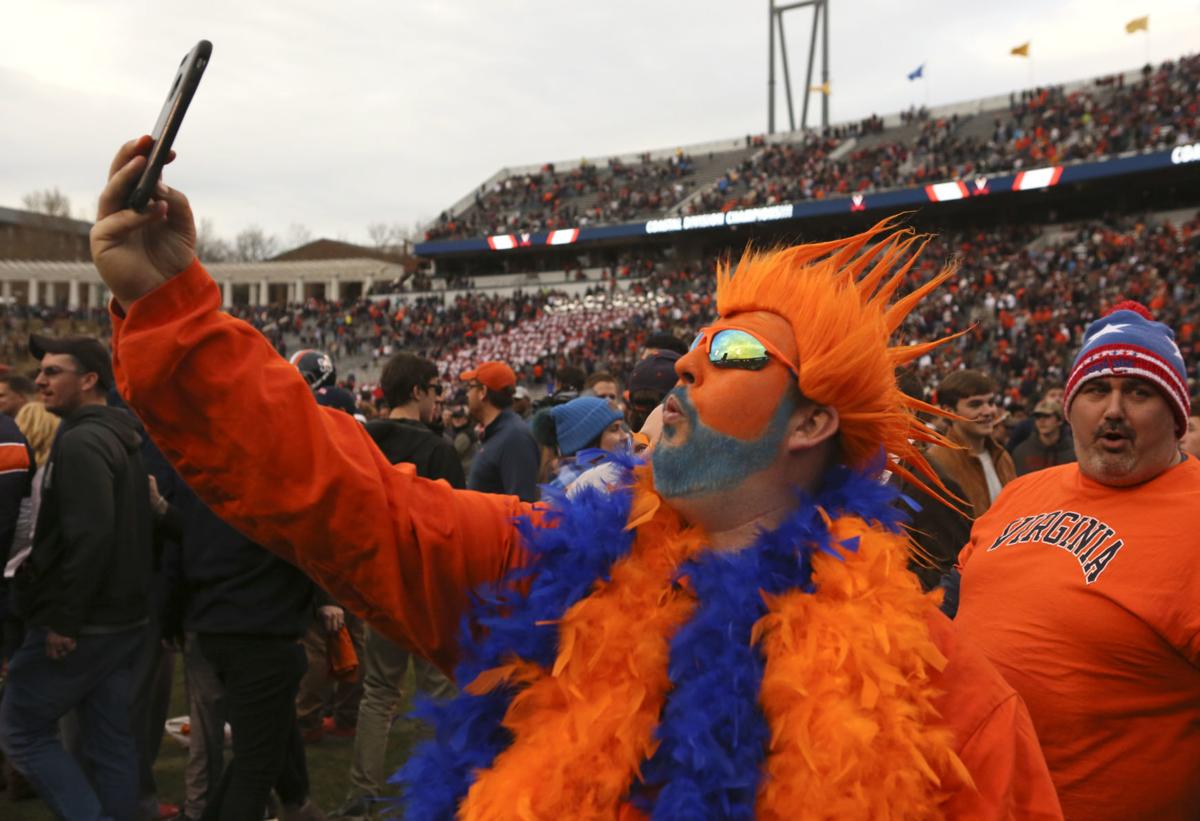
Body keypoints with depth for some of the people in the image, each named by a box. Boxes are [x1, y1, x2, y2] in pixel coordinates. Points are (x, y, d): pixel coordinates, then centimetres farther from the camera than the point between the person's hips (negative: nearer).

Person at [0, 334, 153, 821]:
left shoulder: (81, 441, -16)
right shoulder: (124, 438, 13)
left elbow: (89, 536, -25)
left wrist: (62, 619, -20)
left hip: (83, 625, -9)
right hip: (123, 618, 9)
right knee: (111, 740, 13)